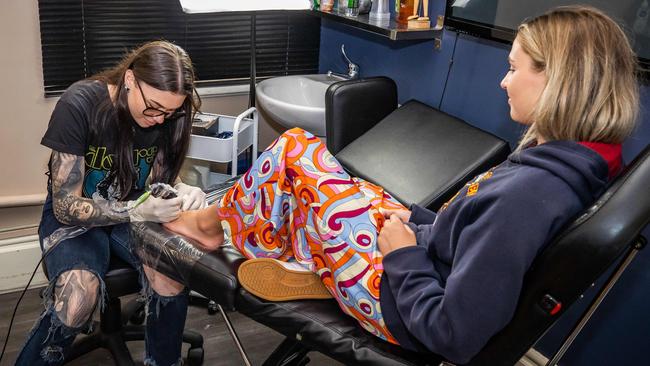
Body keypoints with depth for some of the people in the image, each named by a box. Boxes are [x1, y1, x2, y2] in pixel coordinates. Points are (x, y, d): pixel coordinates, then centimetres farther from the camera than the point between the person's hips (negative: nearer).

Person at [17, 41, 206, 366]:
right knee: (80, 297, -33)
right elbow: (66, 206, -21)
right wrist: (138, 211, -36)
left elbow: (159, 178, 4)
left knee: (170, 277, -28)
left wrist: (180, 190, -21)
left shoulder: (166, 114, -11)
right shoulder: (79, 105, -24)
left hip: (135, 211, 3)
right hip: (73, 217, -3)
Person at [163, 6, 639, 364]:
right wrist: (417, 221, 5)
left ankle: (216, 222, 23)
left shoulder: (529, 191, -33)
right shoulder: (580, 164, -4)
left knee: (295, 150, -3)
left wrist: (404, 256, -18)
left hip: (396, 295, -8)